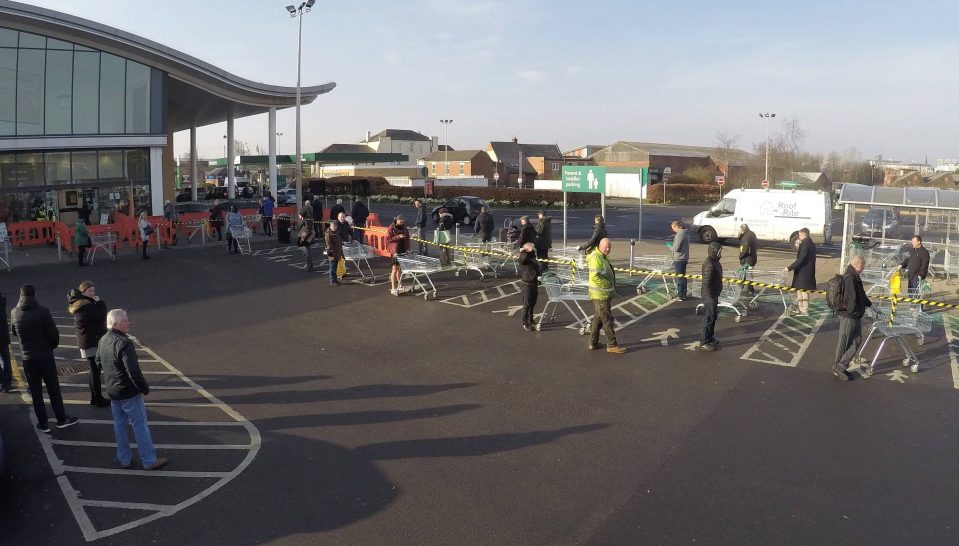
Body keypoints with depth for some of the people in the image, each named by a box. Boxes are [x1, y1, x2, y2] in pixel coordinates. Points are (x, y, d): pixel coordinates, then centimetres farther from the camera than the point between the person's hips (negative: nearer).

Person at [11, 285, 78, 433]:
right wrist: (53, 345, 4)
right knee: (53, 389, 10)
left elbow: (15, 333, 13)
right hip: (45, 356, -2)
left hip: (27, 358, 2)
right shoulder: (43, 311, -14)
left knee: (35, 392, 11)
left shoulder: (14, 313, -3)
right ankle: (61, 419, 18)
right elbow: (53, 333, -14)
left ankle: (43, 423, 16)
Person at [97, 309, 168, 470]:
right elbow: (134, 372, -27)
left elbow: (98, 362, 20)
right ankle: (149, 461, 8)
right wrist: (145, 388, -14)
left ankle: (124, 459, 28)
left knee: (119, 425, 18)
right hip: (130, 393, -8)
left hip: (112, 392, 8)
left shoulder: (103, 341, 4)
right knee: (140, 426, 1)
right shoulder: (124, 343, -25)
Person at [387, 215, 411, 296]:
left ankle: (399, 286, 28)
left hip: (403, 251, 5)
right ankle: (393, 289, -4)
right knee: (394, 269, -7)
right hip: (394, 251, -5)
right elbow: (388, 239, -13)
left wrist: (407, 248, 7)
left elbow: (407, 239, 17)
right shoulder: (391, 228, -8)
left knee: (399, 268, 15)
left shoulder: (404, 228, 9)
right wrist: (398, 237, -22)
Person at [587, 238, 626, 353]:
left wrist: (612, 289, 18)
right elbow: (594, 276, -28)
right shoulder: (596, 258, -18)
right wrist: (607, 284, -20)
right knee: (607, 319, -5)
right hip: (601, 295, -11)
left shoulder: (603, 257, 15)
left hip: (603, 294, 11)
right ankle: (611, 345, 0)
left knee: (598, 318, 16)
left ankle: (593, 343, 23)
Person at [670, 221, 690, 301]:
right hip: (684, 258, 10)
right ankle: (684, 294, 24)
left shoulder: (680, 234, -19)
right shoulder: (686, 233, 13)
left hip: (678, 259, -10)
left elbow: (676, 248, -22)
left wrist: (671, 247, -3)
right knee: (682, 277, 17)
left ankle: (681, 295, -3)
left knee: (679, 277, -5)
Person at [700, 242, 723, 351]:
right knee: (709, 318, -3)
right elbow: (706, 282, -25)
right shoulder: (709, 264, -24)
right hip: (709, 296, -10)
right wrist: (711, 297, -20)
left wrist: (716, 296, 20)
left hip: (714, 294, 10)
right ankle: (704, 342, 5)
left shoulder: (714, 261, 8)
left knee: (713, 316, 20)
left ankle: (710, 337, 34)